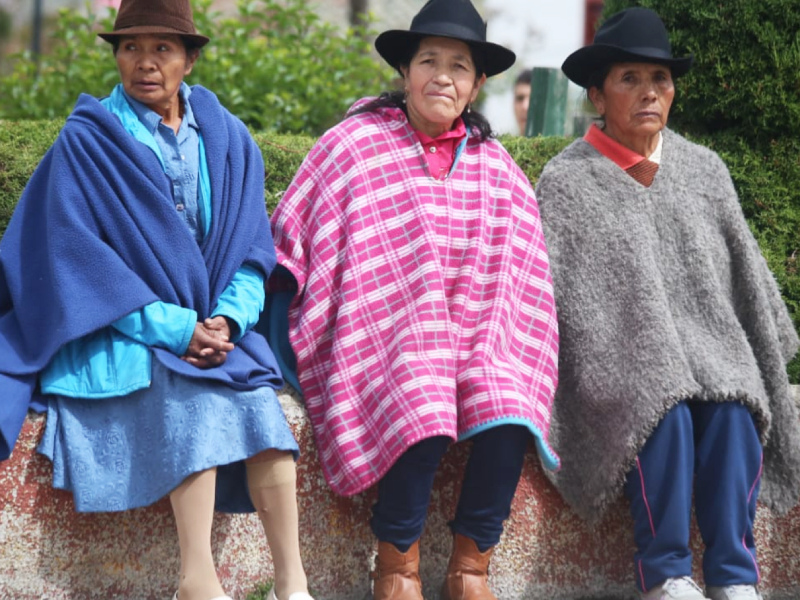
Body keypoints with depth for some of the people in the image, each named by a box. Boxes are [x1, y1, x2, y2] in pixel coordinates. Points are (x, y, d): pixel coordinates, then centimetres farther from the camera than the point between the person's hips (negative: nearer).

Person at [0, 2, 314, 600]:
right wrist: (171, 328, -17)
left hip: (216, 322, 4)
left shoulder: (227, 138, 11)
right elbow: (75, 252, -9)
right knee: (192, 394, -33)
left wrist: (230, 316, -12)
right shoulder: (87, 141, -1)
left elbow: (254, 243, 9)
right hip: (120, 331, -3)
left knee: (261, 409, -26)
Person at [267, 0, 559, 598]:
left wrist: (506, 350, 8)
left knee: (509, 413, -26)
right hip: (382, 338, -4)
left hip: (476, 340, 4)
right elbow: (296, 243, 4)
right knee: (423, 413, -33)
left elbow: (521, 279, 19)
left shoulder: (497, 169, 13)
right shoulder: (353, 147, 1)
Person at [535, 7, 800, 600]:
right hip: (616, 360, -3)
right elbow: (554, 294, -2)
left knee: (732, 411, -29)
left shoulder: (704, 170, 15)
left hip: (710, 345, 3)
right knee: (665, 412, -33)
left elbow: (745, 272, 17)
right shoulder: (566, 183, 3)